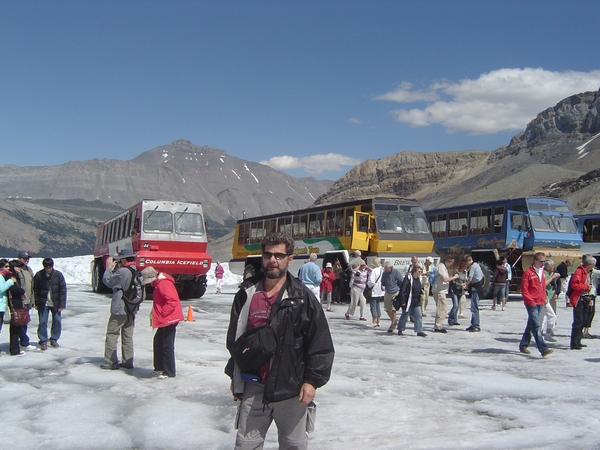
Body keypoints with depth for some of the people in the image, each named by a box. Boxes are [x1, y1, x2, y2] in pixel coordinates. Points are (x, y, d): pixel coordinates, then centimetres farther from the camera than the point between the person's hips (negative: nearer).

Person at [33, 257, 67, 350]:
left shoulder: (58, 275, -8)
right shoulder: (38, 275, -6)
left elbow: (63, 290, -6)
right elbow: (35, 290, 2)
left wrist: (61, 304, -10)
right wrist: (36, 303, -2)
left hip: (56, 303, 1)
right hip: (43, 304, -1)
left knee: (57, 321, 4)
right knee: (42, 322, -1)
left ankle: (54, 339, 19)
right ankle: (43, 341, 9)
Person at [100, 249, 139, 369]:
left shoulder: (122, 272, -21)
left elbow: (107, 281, -9)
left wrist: (109, 268, 2)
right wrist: (115, 268, 11)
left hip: (119, 310, -8)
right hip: (132, 310, 8)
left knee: (112, 335, 2)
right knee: (128, 336, 13)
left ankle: (111, 362, 3)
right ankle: (127, 362, 16)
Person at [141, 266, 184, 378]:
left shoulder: (163, 284, -18)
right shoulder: (158, 283, 15)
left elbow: (173, 301, -27)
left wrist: (163, 313, -20)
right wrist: (156, 313, 15)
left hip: (169, 319, -11)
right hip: (164, 320, 11)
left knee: (167, 345, -5)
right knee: (158, 342, 18)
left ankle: (169, 372, 2)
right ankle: (160, 367, 29)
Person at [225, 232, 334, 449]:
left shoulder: (303, 297, -6)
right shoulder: (247, 294, 3)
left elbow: (321, 343, -6)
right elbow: (234, 338, 13)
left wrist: (312, 380, -10)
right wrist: (234, 375, 15)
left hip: (291, 388, -2)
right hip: (253, 387, 2)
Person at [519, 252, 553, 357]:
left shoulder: (542, 272, 13)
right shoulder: (528, 273, -10)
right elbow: (524, 289, -12)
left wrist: (543, 299, 12)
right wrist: (531, 301, -15)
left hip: (540, 303, 8)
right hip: (531, 304, -8)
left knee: (531, 325, 14)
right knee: (537, 326, -13)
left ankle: (523, 346, 24)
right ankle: (543, 349, -18)